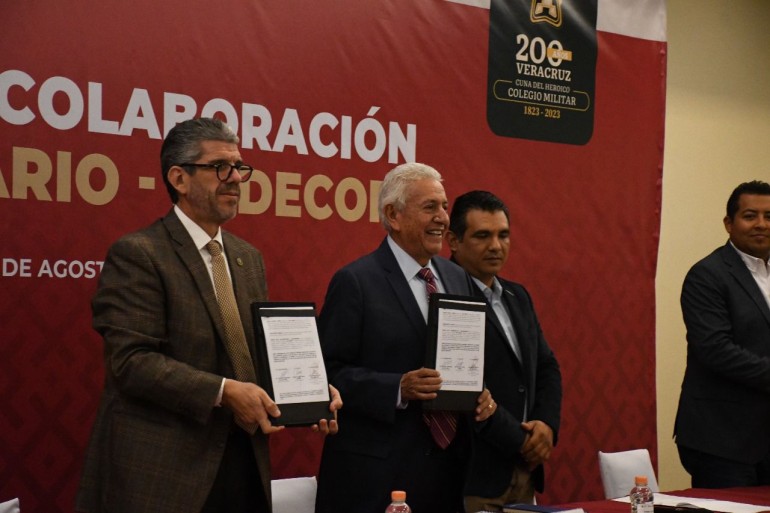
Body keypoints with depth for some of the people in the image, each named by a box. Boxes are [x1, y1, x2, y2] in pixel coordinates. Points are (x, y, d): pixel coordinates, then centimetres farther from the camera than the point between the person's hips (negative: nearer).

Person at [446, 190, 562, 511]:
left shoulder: (517, 296, 15)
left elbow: (547, 367, 17)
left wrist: (547, 424, -1)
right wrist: (520, 441, -12)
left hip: (525, 470, 8)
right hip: (474, 474, -8)